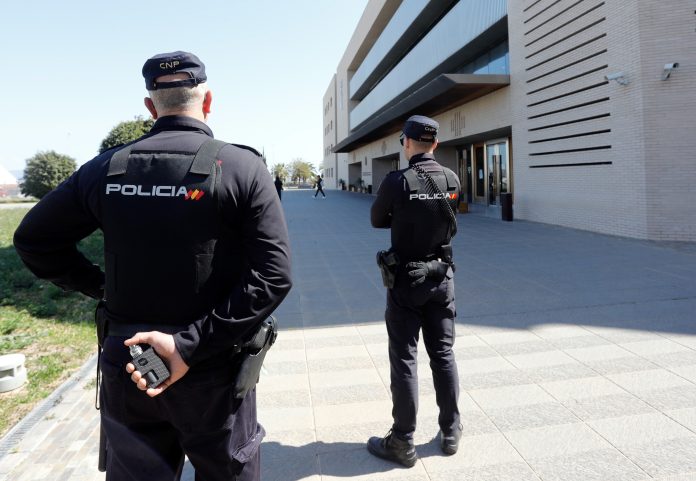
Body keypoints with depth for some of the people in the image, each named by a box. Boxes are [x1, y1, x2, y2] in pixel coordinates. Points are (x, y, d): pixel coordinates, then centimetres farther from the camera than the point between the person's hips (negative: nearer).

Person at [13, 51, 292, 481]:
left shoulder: (106, 168, -1)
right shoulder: (243, 168, -11)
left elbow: (33, 240, 9)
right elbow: (273, 276, -19)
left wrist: (98, 286, 10)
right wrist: (190, 345, -19)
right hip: (212, 372, -2)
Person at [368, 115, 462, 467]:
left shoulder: (397, 181, -16)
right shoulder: (452, 179, -2)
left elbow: (376, 220, -1)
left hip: (406, 280, -4)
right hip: (442, 276, 5)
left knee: (404, 360, 4)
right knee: (443, 354, 14)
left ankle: (402, 443, 15)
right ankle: (450, 433, 27)